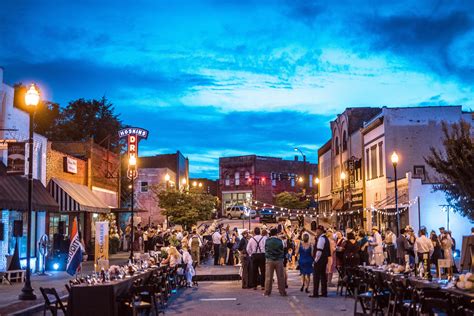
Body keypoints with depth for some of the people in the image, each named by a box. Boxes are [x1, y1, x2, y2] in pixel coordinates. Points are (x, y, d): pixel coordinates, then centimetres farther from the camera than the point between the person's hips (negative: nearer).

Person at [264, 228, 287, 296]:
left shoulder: (267, 240, -4)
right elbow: (282, 251, 5)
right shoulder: (279, 241, -4)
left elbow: (266, 250, 6)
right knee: (280, 277, 4)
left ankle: (267, 292, 5)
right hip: (279, 260, 0)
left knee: (268, 277, 4)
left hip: (269, 260, 0)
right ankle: (282, 292, 7)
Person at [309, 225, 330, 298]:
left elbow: (319, 250, -20)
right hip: (324, 259, 10)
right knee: (323, 275, 12)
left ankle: (315, 293, -6)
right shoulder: (325, 238, 15)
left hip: (319, 260, -10)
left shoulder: (321, 238, -15)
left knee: (316, 276, -6)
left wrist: (316, 259, -15)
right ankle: (324, 293, 15)